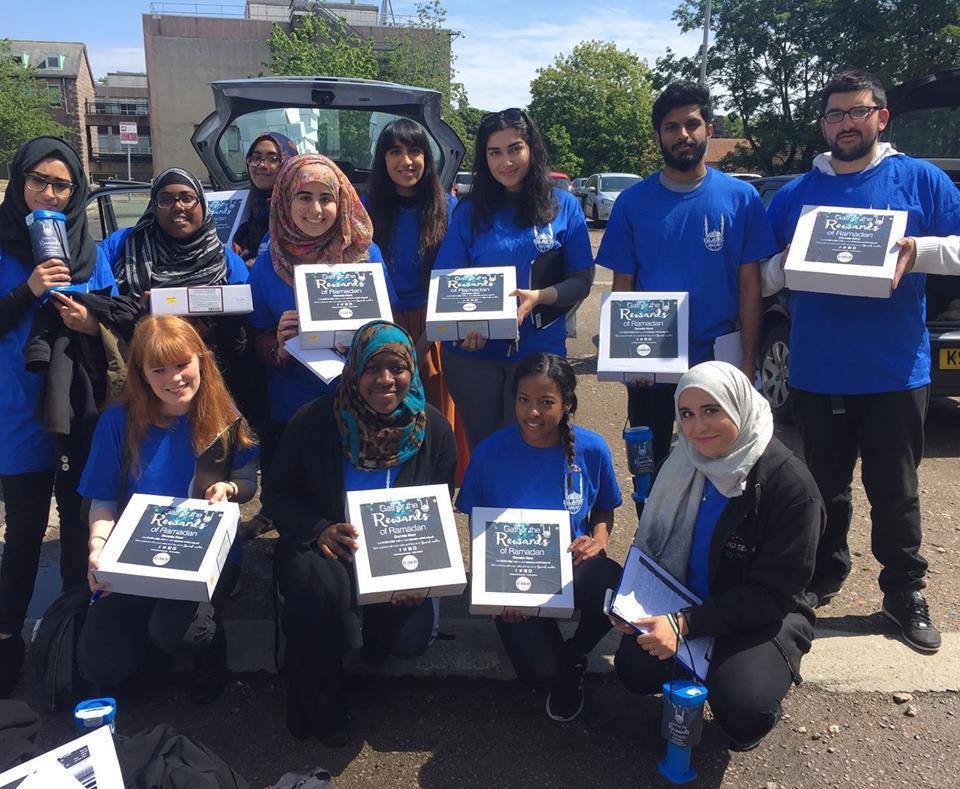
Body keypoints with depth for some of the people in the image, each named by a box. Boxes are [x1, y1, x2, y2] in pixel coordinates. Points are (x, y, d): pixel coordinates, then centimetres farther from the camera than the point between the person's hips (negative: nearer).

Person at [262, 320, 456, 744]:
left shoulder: (433, 429, -4)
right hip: (327, 548, -2)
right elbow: (277, 495, -3)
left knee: (410, 638, -18)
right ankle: (319, 705, -7)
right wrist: (319, 531, -22)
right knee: (320, 586, -36)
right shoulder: (314, 422, -10)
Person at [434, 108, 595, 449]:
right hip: (472, 352, 1)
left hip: (539, 351, -1)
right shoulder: (470, 211, 5)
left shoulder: (564, 206, 3)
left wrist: (538, 297, -17)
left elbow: (582, 280, 2)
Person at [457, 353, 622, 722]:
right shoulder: (490, 453, -13)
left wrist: (599, 537, -11)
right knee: (541, 674, -23)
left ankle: (574, 657, 1)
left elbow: (604, 508, 11)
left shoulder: (591, 448, -8)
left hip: (573, 565, 1)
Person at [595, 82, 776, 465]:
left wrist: (748, 360, -6)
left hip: (718, 362, 0)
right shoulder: (633, 202, 1)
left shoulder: (741, 198, -1)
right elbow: (622, 286, 2)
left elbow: (750, 285, -1)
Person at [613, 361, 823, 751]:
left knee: (741, 710, -30)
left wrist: (686, 624, -27)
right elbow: (652, 541, 8)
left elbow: (773, 592, -20)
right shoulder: (685, 464, -4)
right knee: (635, 668, -20)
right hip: (685, 601, 5)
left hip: (763, 616, -4)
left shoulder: (790, 483, -21)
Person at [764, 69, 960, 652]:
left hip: (896, 372, -1)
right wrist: (786, 264, -12)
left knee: (896, 491, 9)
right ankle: (823, 577, 33)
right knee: (825, 487, 15)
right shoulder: (794, 195, 8)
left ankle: (905, 593, 25)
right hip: (816, 374, 2)